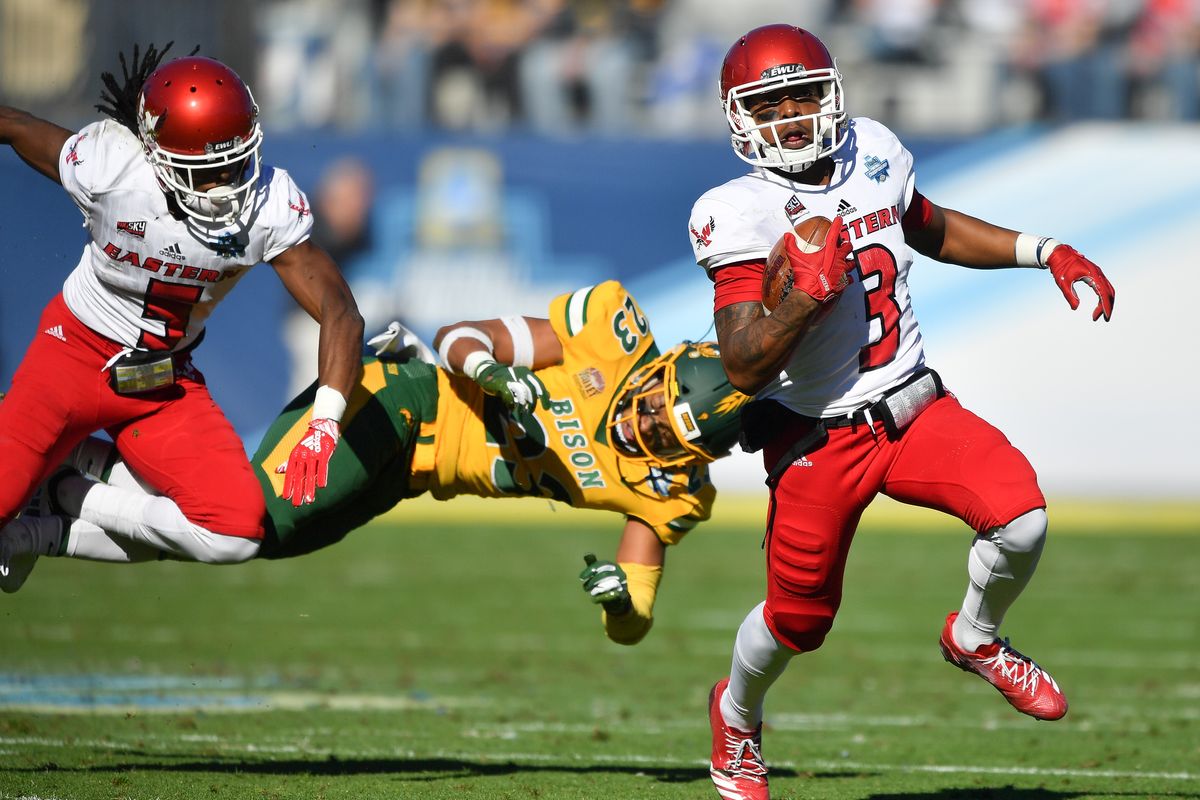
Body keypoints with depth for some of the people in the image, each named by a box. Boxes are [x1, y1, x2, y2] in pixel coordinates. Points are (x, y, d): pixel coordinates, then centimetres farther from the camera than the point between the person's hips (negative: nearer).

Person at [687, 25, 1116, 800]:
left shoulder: (875, 154, 0)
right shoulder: (740, 215, -18)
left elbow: (931, 230, 22)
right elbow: (746, 368, -22)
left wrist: (1045, 251, 15)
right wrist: (809, 293, -34)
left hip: (916, 411, 4)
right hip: (818, 439, -4)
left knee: (1020, 515, -20)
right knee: (799, 619, 8)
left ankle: (976, 640, 11)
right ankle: (738, 716, 43)